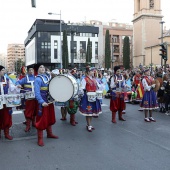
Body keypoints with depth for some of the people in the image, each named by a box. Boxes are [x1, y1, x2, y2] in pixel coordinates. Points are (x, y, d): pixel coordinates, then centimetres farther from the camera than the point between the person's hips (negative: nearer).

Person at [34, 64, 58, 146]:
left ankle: (49, 134, 37)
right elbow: (37, 93, -24)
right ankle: (40, 139, 8)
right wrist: (42, 102, -33)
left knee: (50, 118, 19)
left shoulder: (48, 76, 7)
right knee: (42, 120, -2)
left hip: (50, 101, 8)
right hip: (43, 102, -7)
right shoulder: (37, 79, -15)